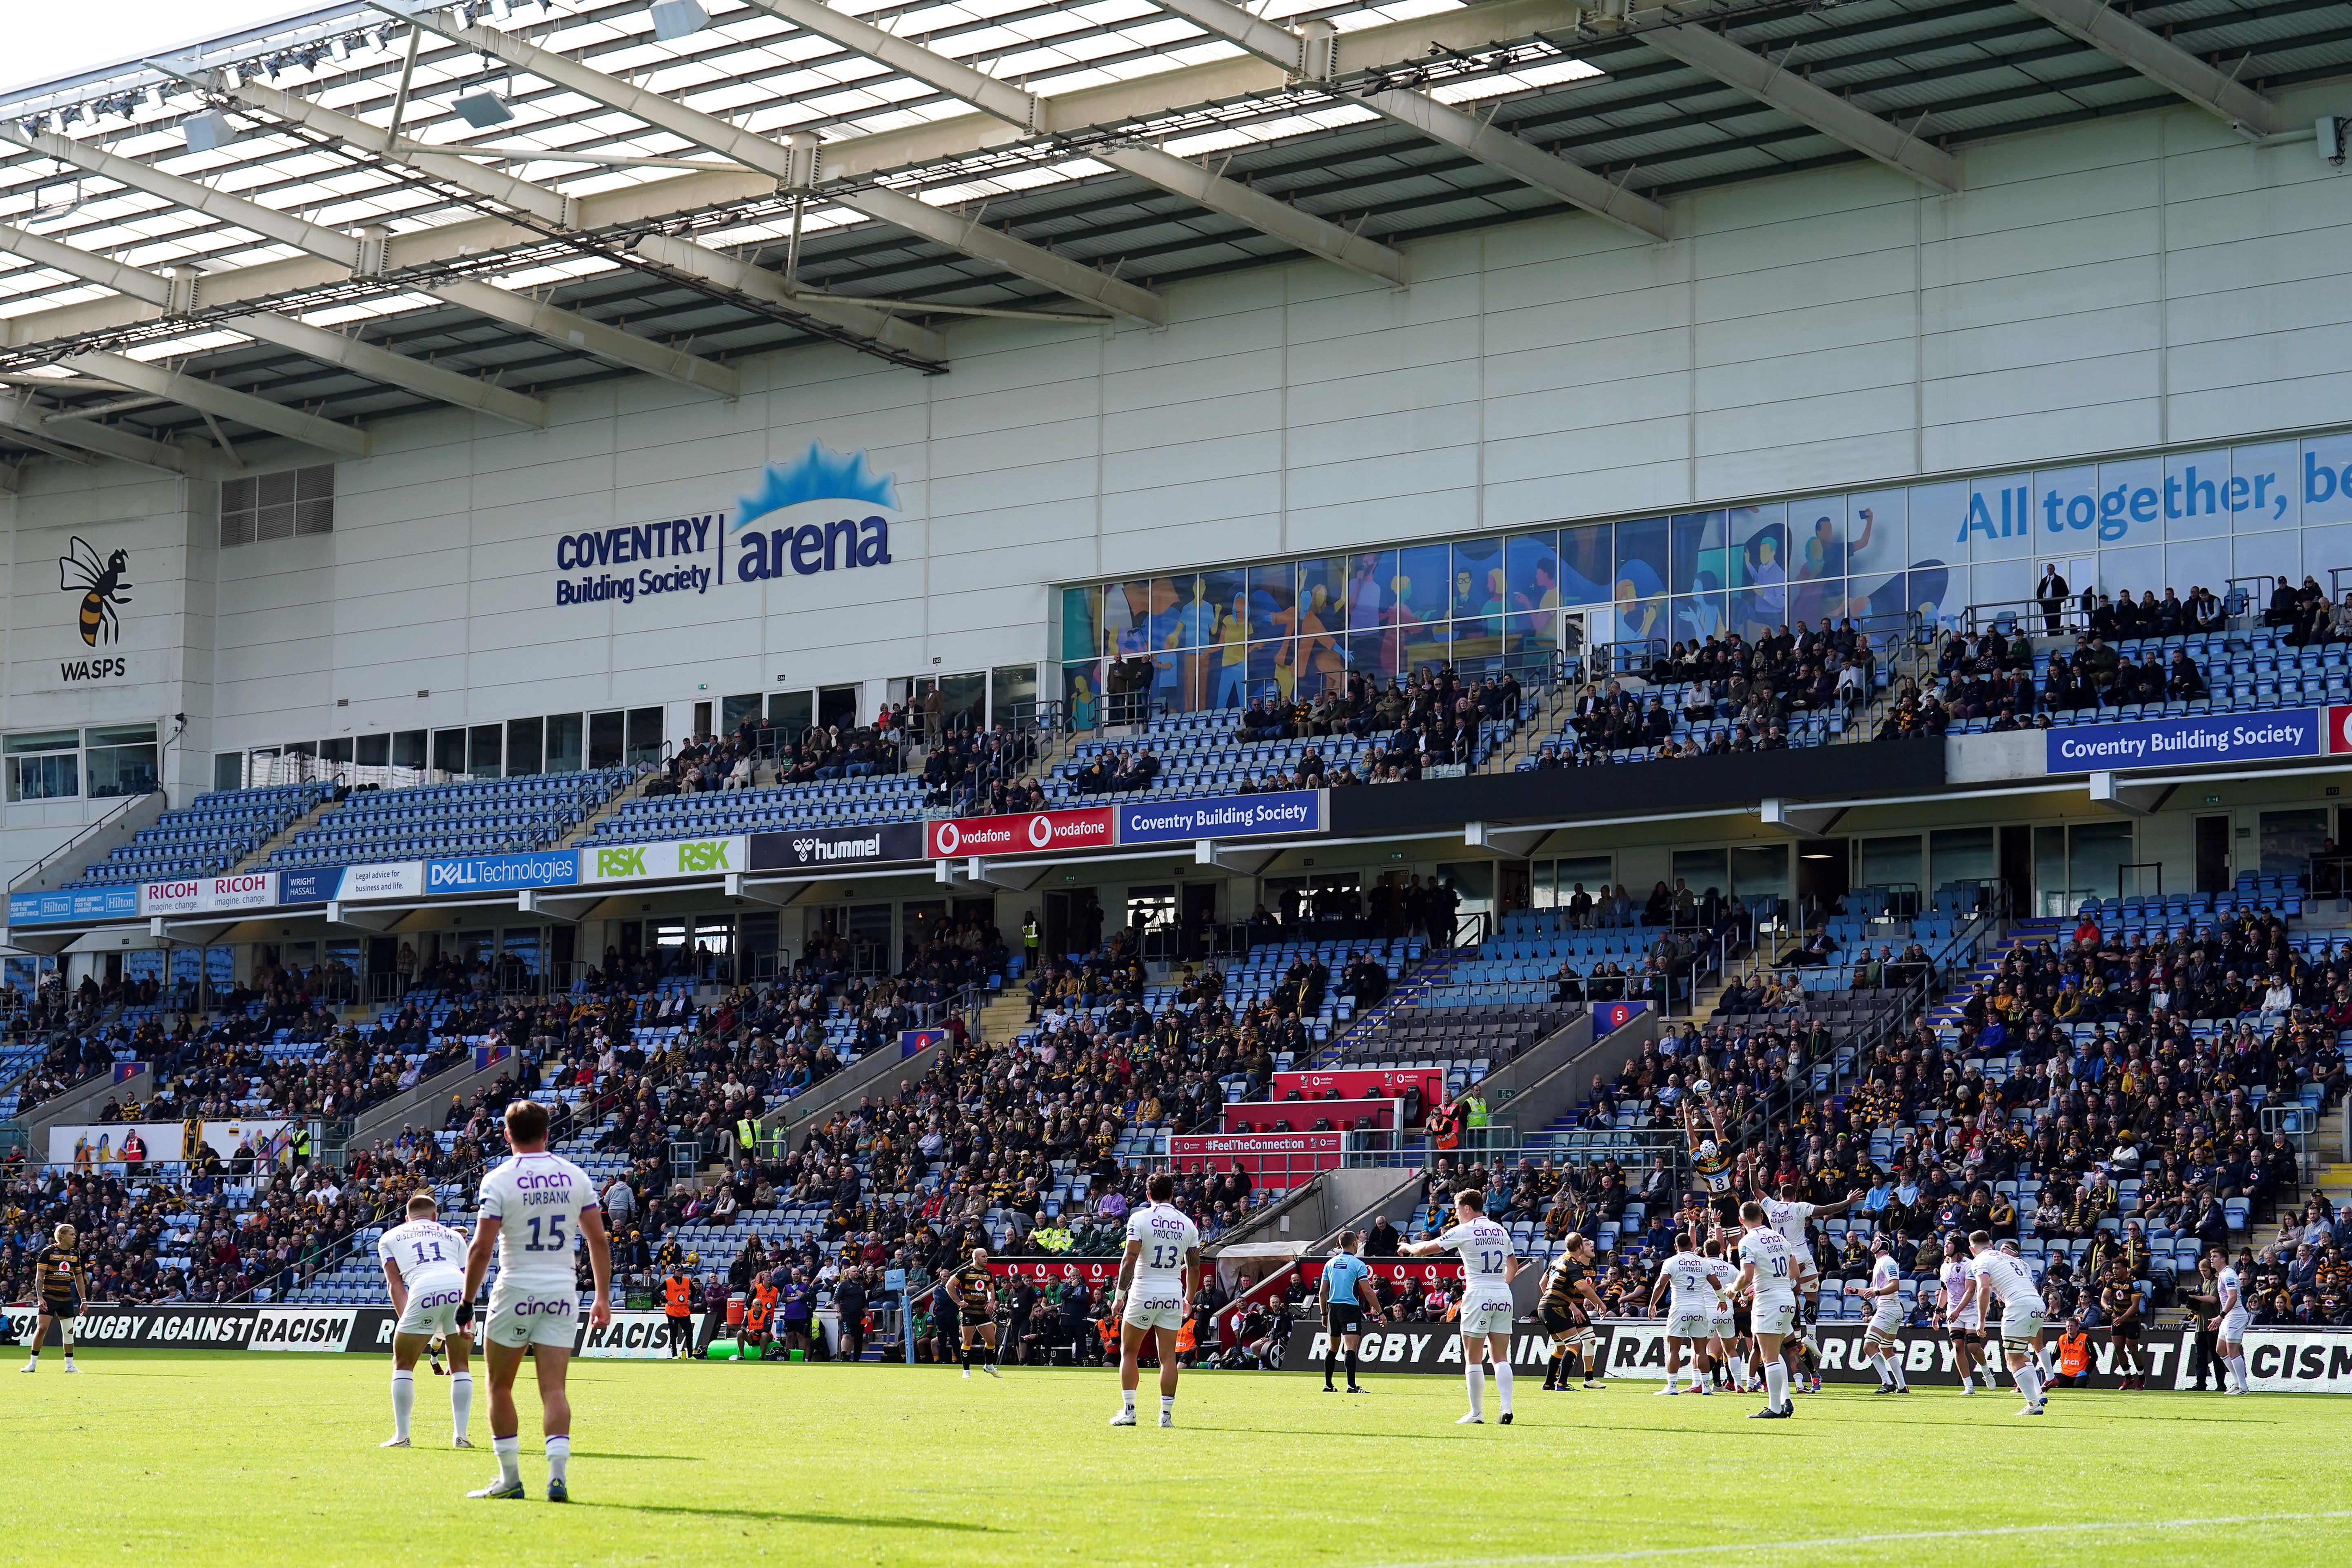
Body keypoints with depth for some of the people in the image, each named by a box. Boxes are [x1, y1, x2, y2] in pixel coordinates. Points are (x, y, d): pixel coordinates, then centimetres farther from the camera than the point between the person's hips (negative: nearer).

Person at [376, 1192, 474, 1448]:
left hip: (424, 1290, -2)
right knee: (460, 1365, 19)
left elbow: (395, 1283, 18)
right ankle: (460, 1435, 12)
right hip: (459, 1291, 2)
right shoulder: (452, 1235, 33)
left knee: (403, 1364, 16)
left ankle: (401, 1436, 12)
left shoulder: (389, 1238, 29)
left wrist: (405, 1320, 12)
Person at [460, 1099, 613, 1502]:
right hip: (562, 1294, 3)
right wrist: (603, 1297, 13)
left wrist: (466, 1303, -2)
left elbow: (482, 1248, -11)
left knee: (500, 1388, 12)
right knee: (554, 1389, 1)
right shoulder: (576, 1177, 5)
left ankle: (510, 1478, 11)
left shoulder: (498, 1181, -7)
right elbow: (598, 1241, 6)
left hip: (516, 1293, -3)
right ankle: (558, 1473, -16)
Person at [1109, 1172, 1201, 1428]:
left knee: (1128, 1352, 9)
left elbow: (1130, 1259, -12)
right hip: (1173, 1294, 3)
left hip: (1143, 1292, -3)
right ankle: (1166, 1413, 1)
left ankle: (1128, 1410, 4)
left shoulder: (1140, 1219, -5)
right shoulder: (1188, 1224, 6)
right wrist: (1189, 1299, 23)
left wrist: (1119, 1296, -7)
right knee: (1168, 1356, 4)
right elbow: (1194, 1266, 10)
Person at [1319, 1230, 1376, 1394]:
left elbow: (1322, 1292, 11)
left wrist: (1324, 1314, 20)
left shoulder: (1330, 1264, 8)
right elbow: (1368, 1291, -12)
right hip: (1351, 1309, -5)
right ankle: (1351, 1385, -21)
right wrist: (1380, 1312, -7)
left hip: (1333, 1308, 5)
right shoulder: (1358, 1264, -7)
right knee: (1350, 1348, -12)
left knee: (1332, 1348, 15)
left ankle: (1328, 1385, 18)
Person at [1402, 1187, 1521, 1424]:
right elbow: (1513, 1265, 25)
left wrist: (1408, 1247, 22)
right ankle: (1506, 1409, -7)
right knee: (1500, 1357, 5)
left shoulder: (1463, 1231, -4)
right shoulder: (1501, 1231, 13)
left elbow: (1425, 1249, 2)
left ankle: (1477, 1413, 0)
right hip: (1503, 1297, 5)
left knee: (1472, 1359, 1)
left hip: (1478, 1295, -5)